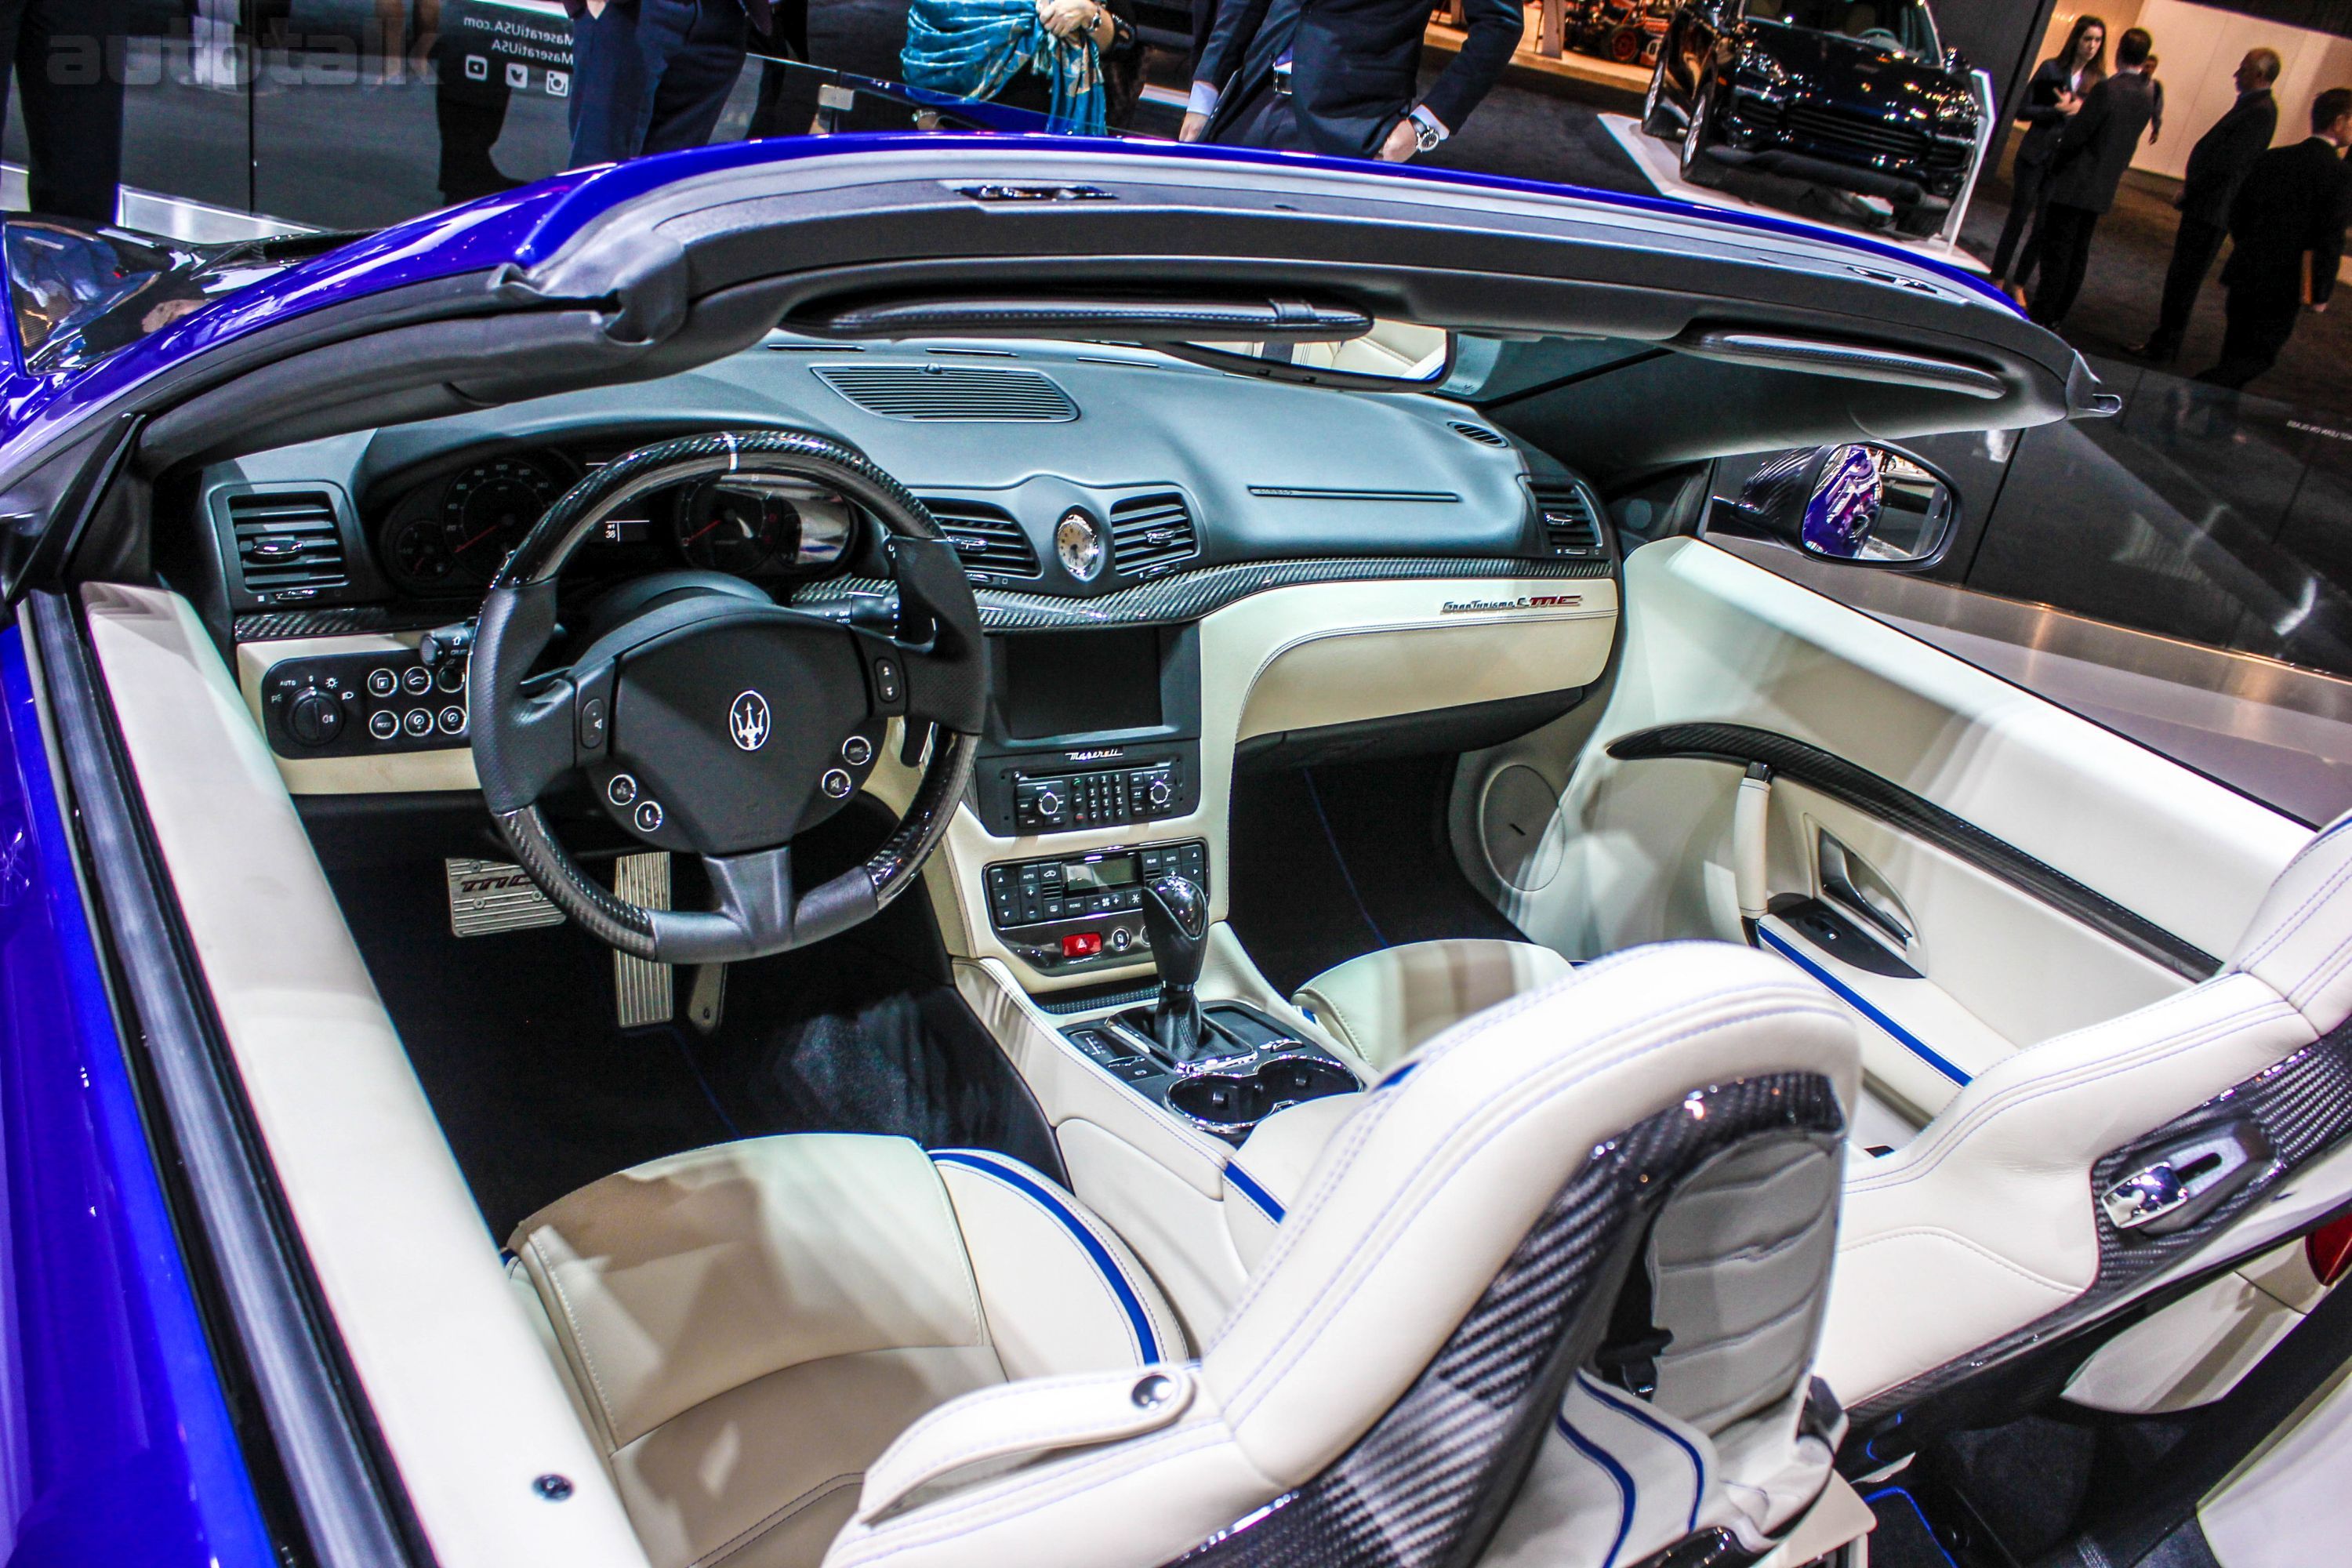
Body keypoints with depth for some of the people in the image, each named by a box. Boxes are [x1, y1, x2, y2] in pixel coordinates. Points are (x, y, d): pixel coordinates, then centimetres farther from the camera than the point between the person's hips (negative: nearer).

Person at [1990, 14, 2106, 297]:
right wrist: (2059, 110, -15)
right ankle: (1998, 280, 11)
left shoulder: (2098, 80, 4)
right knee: (2018, 219, 1)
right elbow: (2024, 111, -2)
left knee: (2044, 226, 2)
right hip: (2036, 154, -2)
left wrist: (2080, 110, -12)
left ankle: (2020, 284, 12)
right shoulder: (2051, 69, -1)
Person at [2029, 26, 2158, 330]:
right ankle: (2058, 315, 19)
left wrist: (2055, 163, -2)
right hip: (2105, 187, 7)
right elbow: (2129, 137, 10)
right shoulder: (2148, 94, 4)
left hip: (2077, 182, -7)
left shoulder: (2107, 89, -19)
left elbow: (2076, 134, -17)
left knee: (2057, 250, -2)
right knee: (2078, 252, 13)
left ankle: (2043, 314, 1)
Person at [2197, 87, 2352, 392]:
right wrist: (2320, 293, -6)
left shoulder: (2271, 158, 4)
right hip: (2286, 284, -5)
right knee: (2260, 355, 1)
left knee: (2236, 351, 17)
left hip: (2246, 272, 6)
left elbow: (2236, 211, 9)